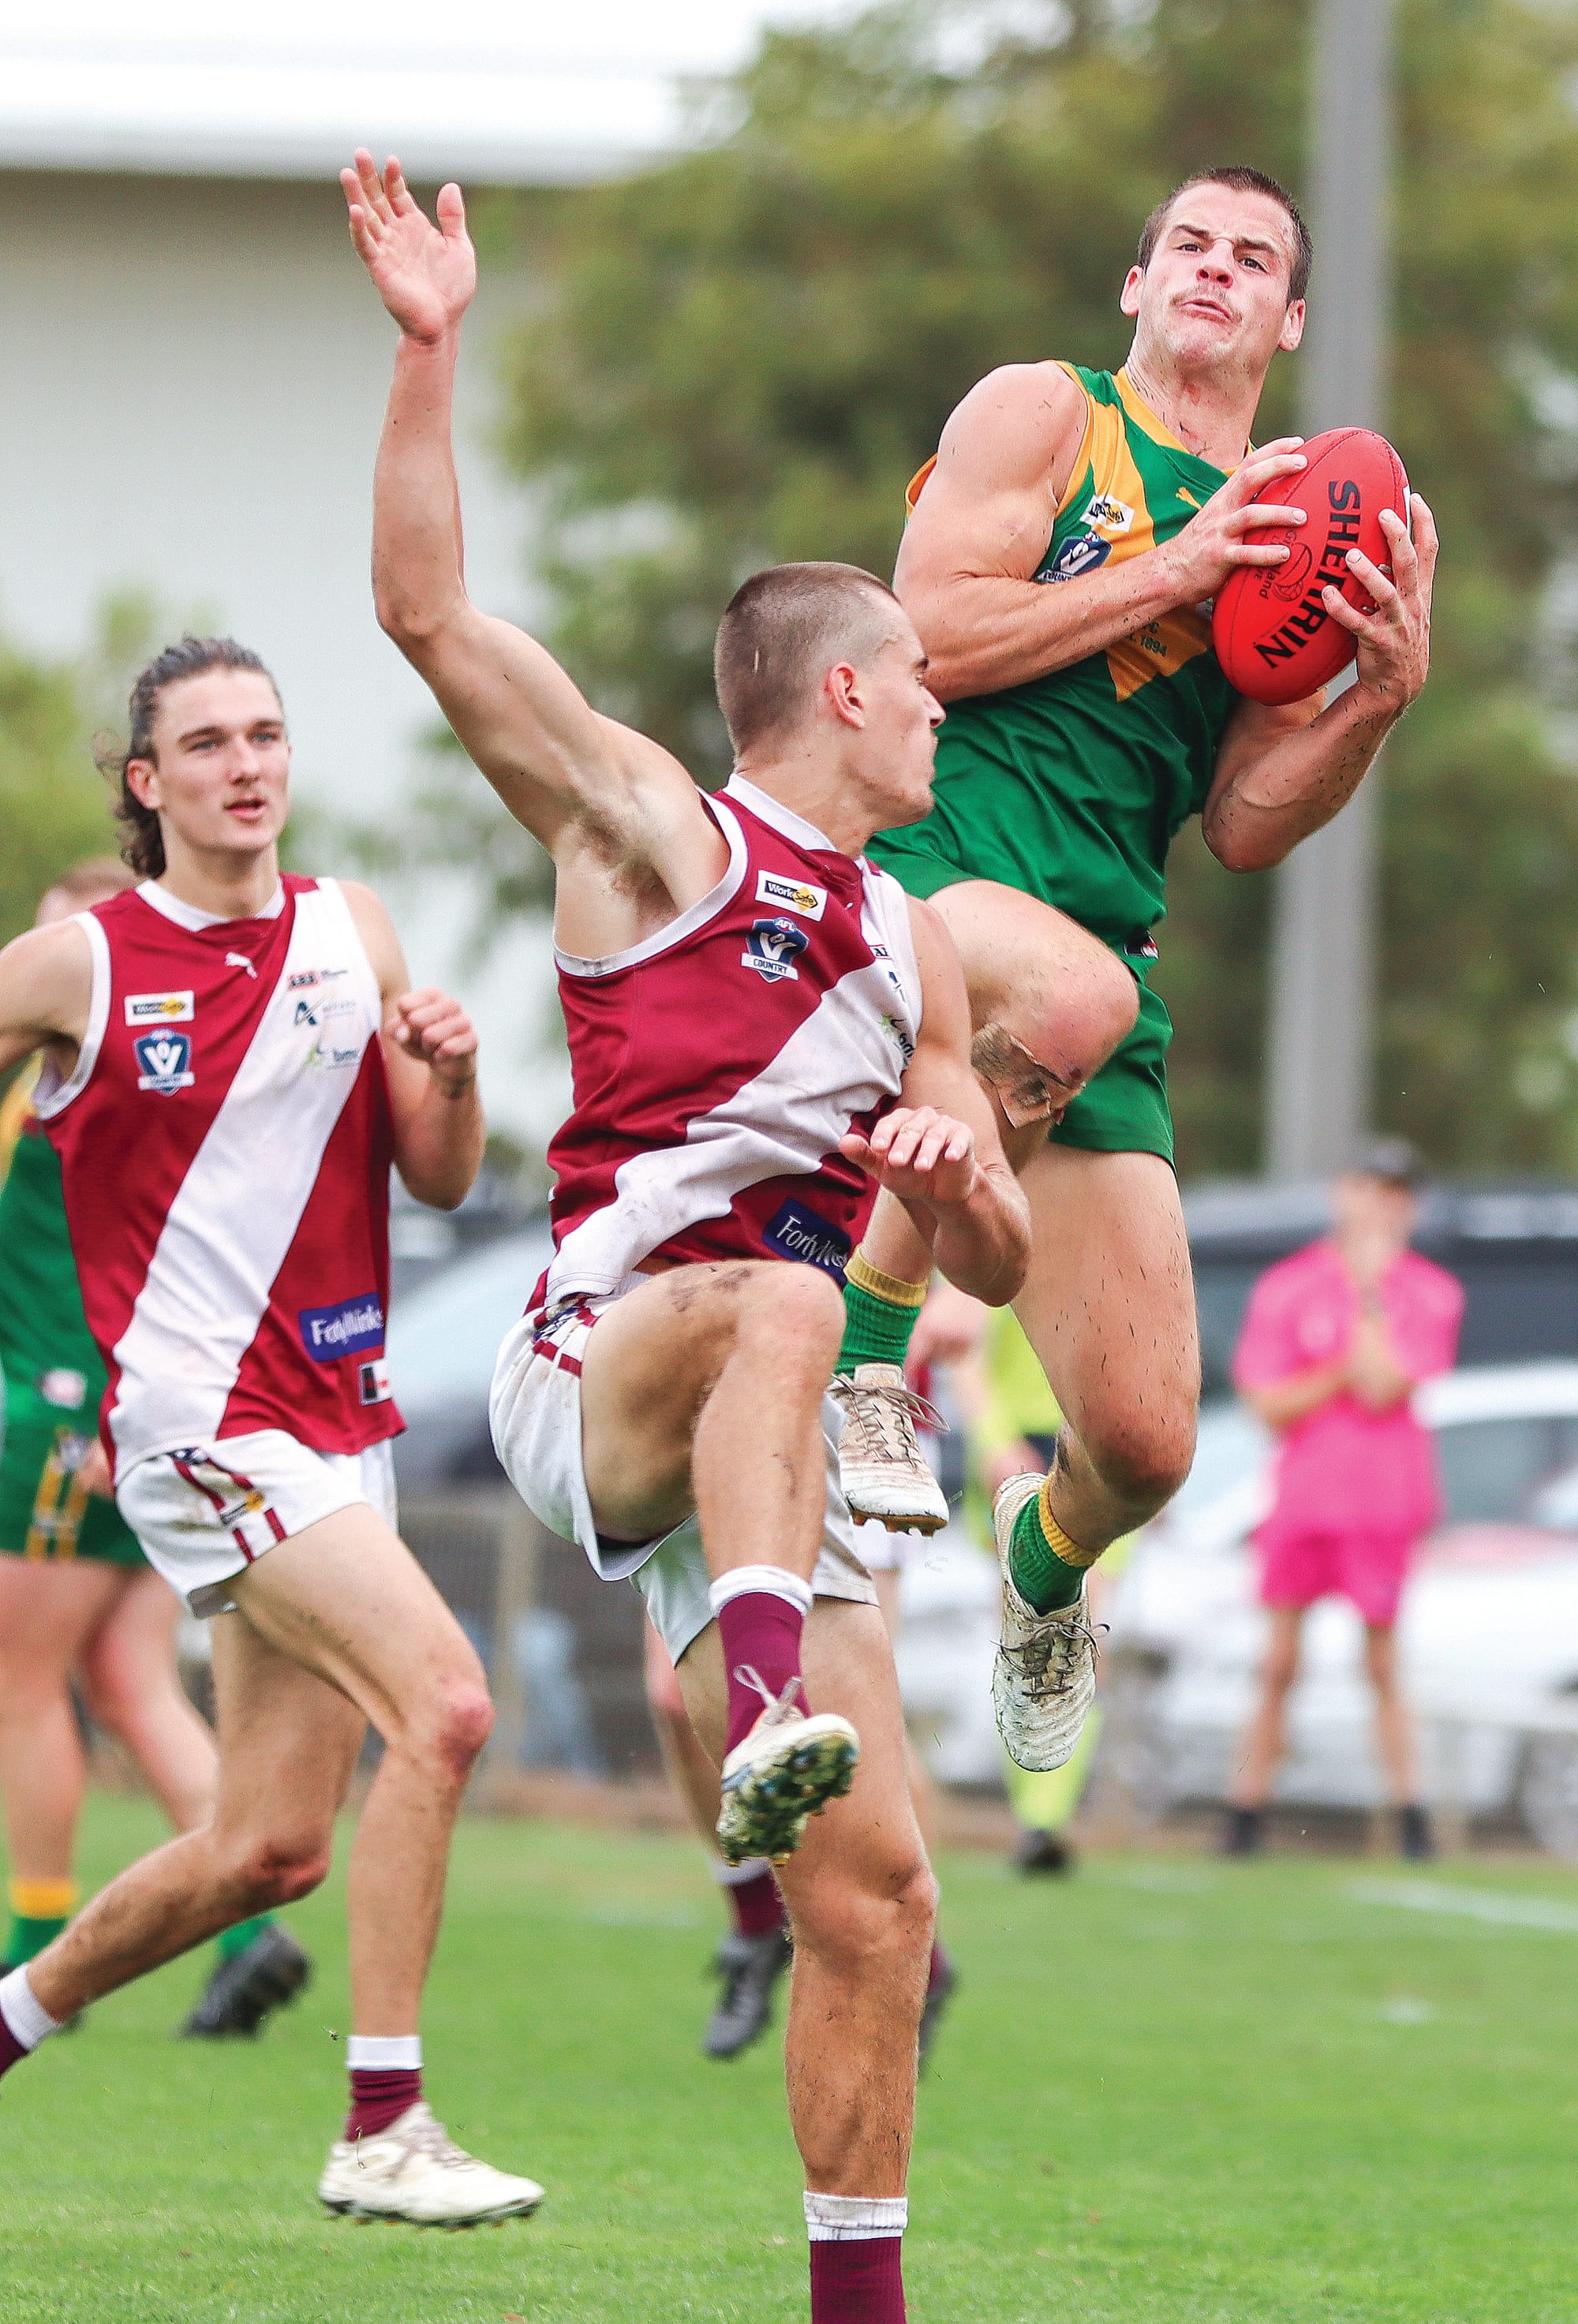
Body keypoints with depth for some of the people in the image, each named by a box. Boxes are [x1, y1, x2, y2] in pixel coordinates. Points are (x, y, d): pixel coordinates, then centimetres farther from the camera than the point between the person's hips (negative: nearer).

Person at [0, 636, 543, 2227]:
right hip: (201, 1419, -6)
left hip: (336, 1423, 6)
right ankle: (380, 2133, -22)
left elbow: (439, 1181, 10)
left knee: (271, 1846, 8)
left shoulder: (350, 932, 8)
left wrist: (449, 1077, -10)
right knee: (442, 1704, -24)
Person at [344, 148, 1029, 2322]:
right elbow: (427, 607, -6)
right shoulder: (654, 827, 4)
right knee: (777, 1294, -40)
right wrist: (431, 346, -16)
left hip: (765, 1458, 6)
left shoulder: (913, 950, 22)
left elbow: (996, 1267, 25)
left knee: (874, 1889, -4)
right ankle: (762, 1719, -58)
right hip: (587, 1373, -6)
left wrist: (960, 1171, 2)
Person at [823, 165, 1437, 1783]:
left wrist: (1381, 696, -3)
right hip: (915, 872, -5)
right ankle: (861, 1337, -23)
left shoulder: (1290, 529, 18)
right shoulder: (1046, 417, 5)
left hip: (1100, 949, 5)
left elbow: (1244, 826, 14)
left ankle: (1046, 1562, 37)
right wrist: (1173, 575, -9)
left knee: (1144, 1440, -3)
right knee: (1068, 989, -44)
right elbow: (926, 634, -8)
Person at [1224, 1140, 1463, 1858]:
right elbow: (1271, 1406, -4)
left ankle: (1408, 1809, 7)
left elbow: (1383, 1388, -13)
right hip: (1301, 1496, 1)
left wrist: (1369, 1293, -12)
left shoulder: (1431, 1294, 0)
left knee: (1382, 1665, 1)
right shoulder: (1287, 1287, 2)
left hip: (1383, 1503, -1)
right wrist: (1347, 1372, -13)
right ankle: (1248, 1808, 8)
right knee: (1278, 1665, 2)